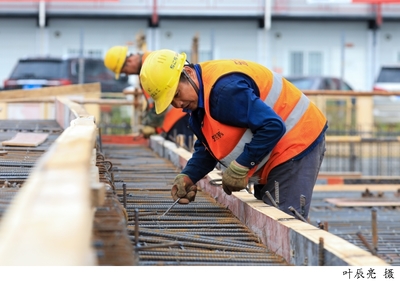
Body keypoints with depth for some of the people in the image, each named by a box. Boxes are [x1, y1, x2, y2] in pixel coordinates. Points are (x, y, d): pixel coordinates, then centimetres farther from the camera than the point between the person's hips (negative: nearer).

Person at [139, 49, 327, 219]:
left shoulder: (225, 88, -29)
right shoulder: (199, 96, 5)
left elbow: (273, 127, -31)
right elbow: (207, 148, 12)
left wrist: (239, 168, -25)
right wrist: (188, 176, -6)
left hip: (296, 145, -11)